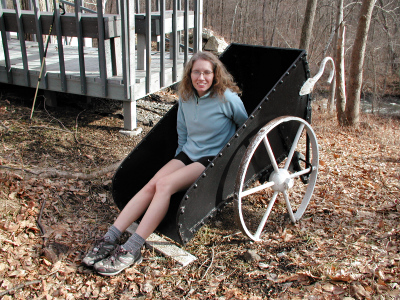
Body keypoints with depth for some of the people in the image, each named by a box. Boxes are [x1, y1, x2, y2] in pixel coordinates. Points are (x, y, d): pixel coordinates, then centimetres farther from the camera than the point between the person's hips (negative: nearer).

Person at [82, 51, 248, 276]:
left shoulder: (227, 99, -12)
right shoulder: (186, 97, 5)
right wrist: (181, 156, 15)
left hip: (213, 159, -6)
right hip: (188, 154, 6)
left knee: (165, 184, -28)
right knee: (151, 185, -19)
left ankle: (132, 250, -30)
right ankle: (110, 238, -21)